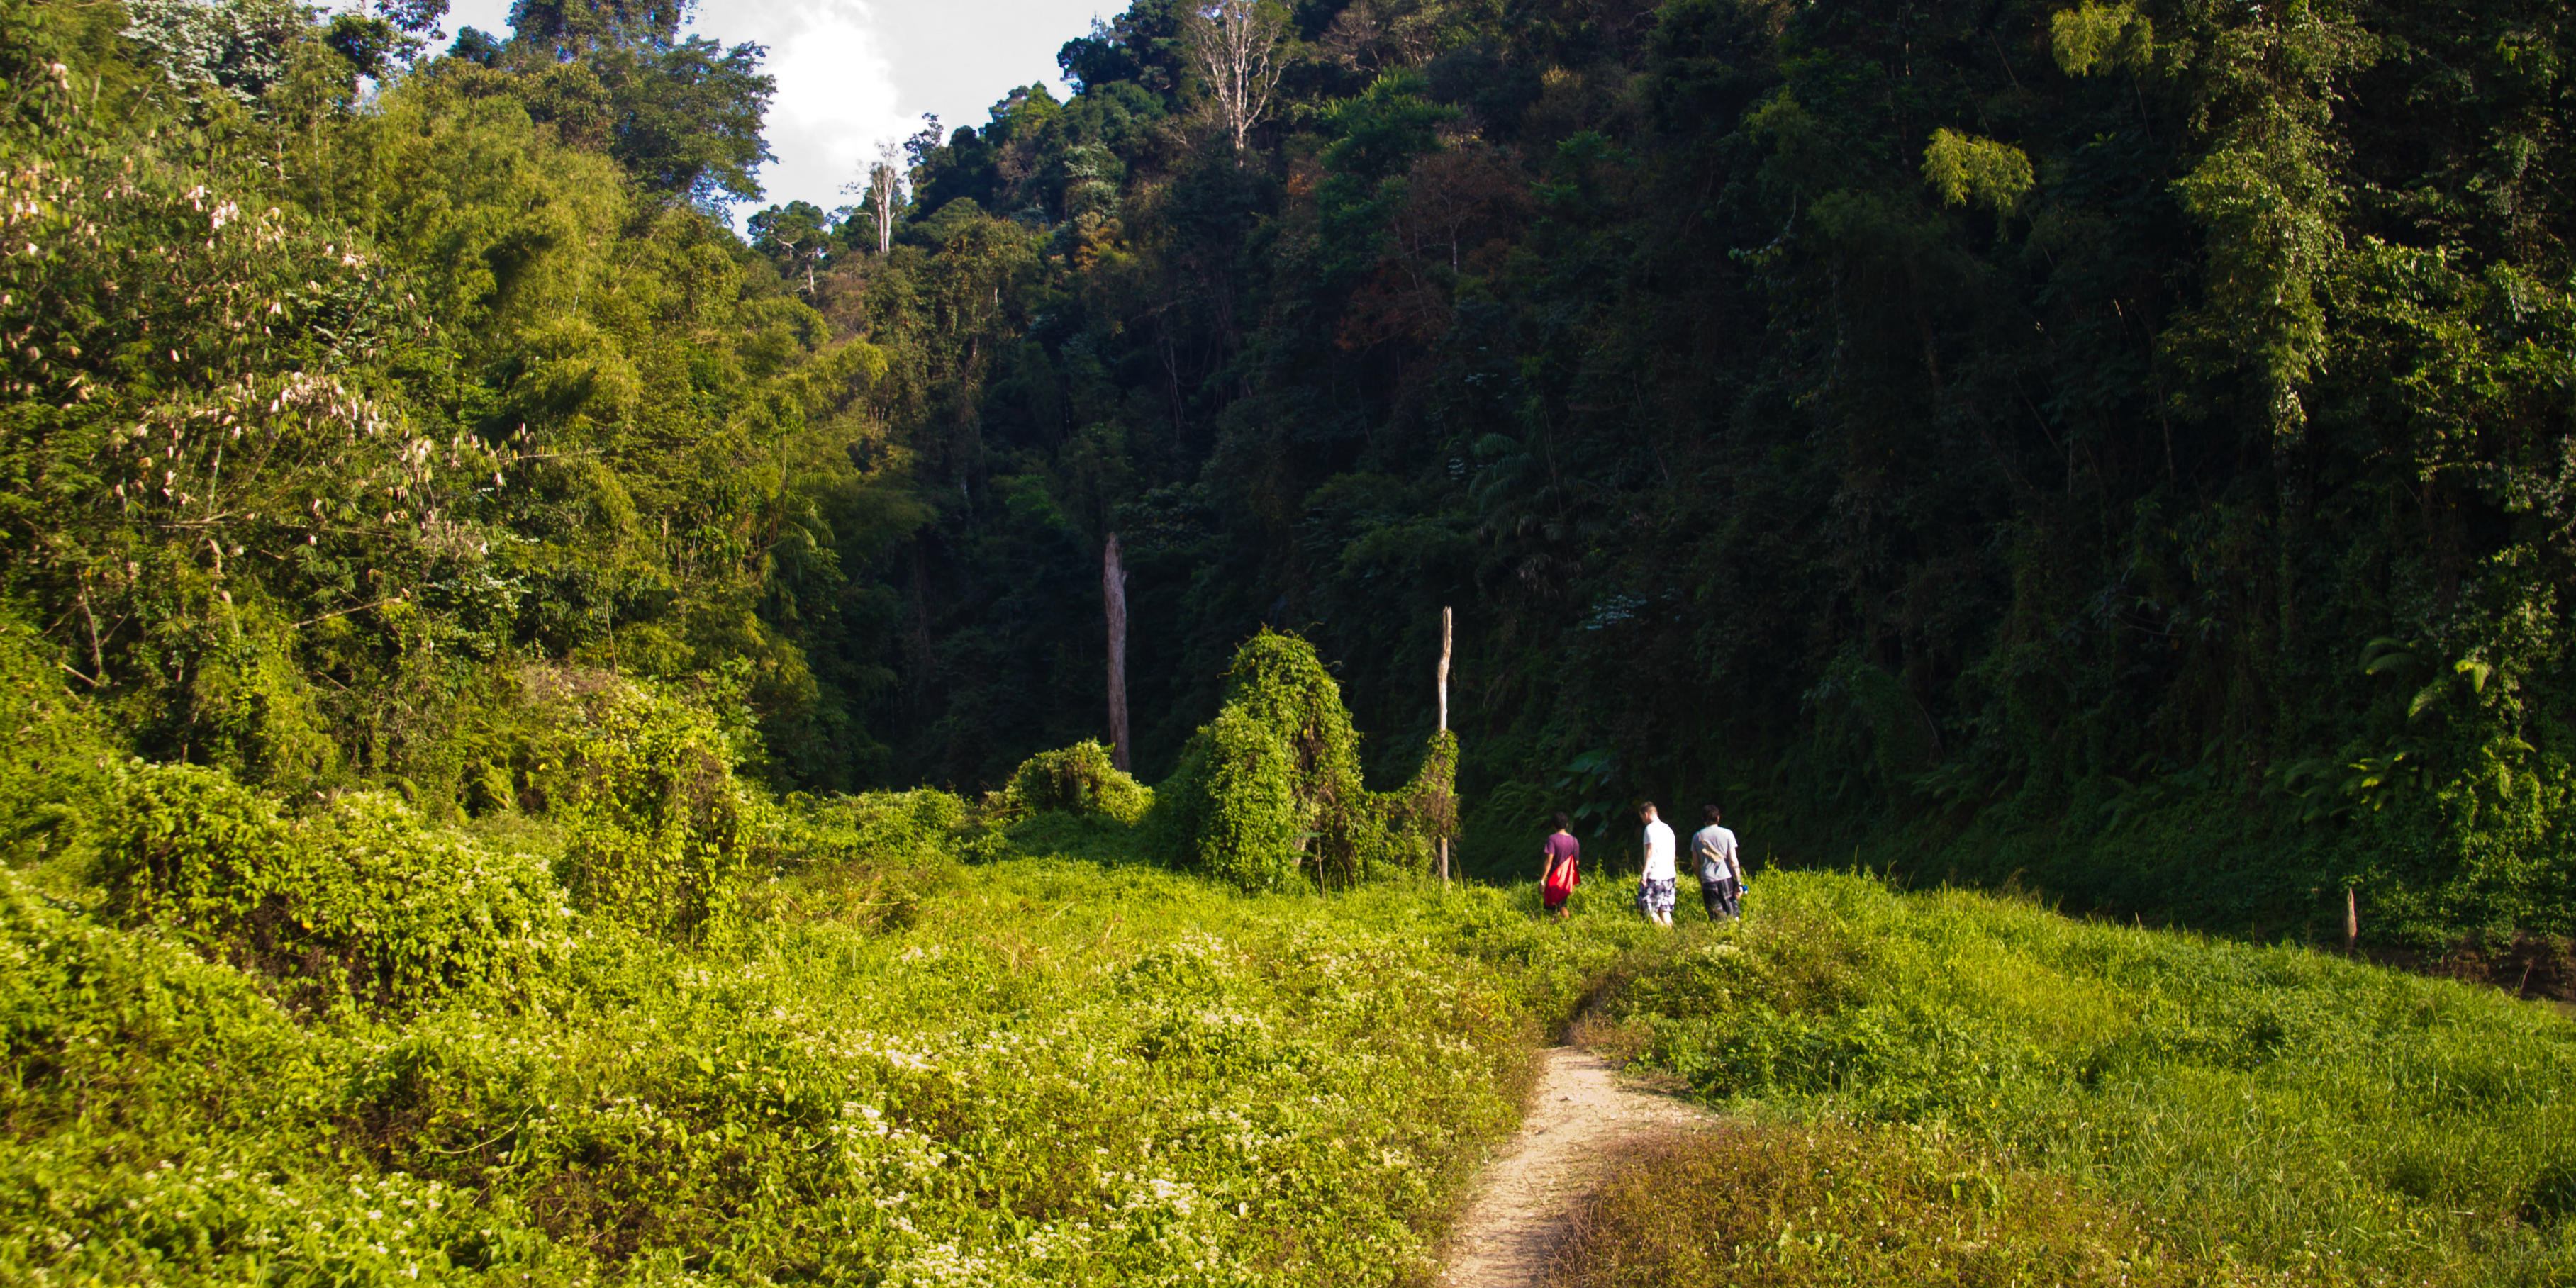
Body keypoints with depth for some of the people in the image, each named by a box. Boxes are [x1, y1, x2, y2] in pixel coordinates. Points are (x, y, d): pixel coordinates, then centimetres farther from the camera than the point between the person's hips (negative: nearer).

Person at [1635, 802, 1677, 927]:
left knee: (1648, 909, -1)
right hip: (1669, 875, 8)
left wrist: (1645, 872, -19)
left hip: (1655, 876, -8)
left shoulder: (1651, 828, -8)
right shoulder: (1668, 828, 18)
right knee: (1665, 910, 10)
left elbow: (1651, 851, -18)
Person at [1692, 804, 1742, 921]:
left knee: (1716, 919, 2)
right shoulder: (1727, 834, 1)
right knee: (1733, 916, 7)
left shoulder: (1697, 836, 6)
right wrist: (1739, 883, 0)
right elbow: (1733, 861, -4)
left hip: (1708, 881, 1)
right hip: (1726, 879, -1)